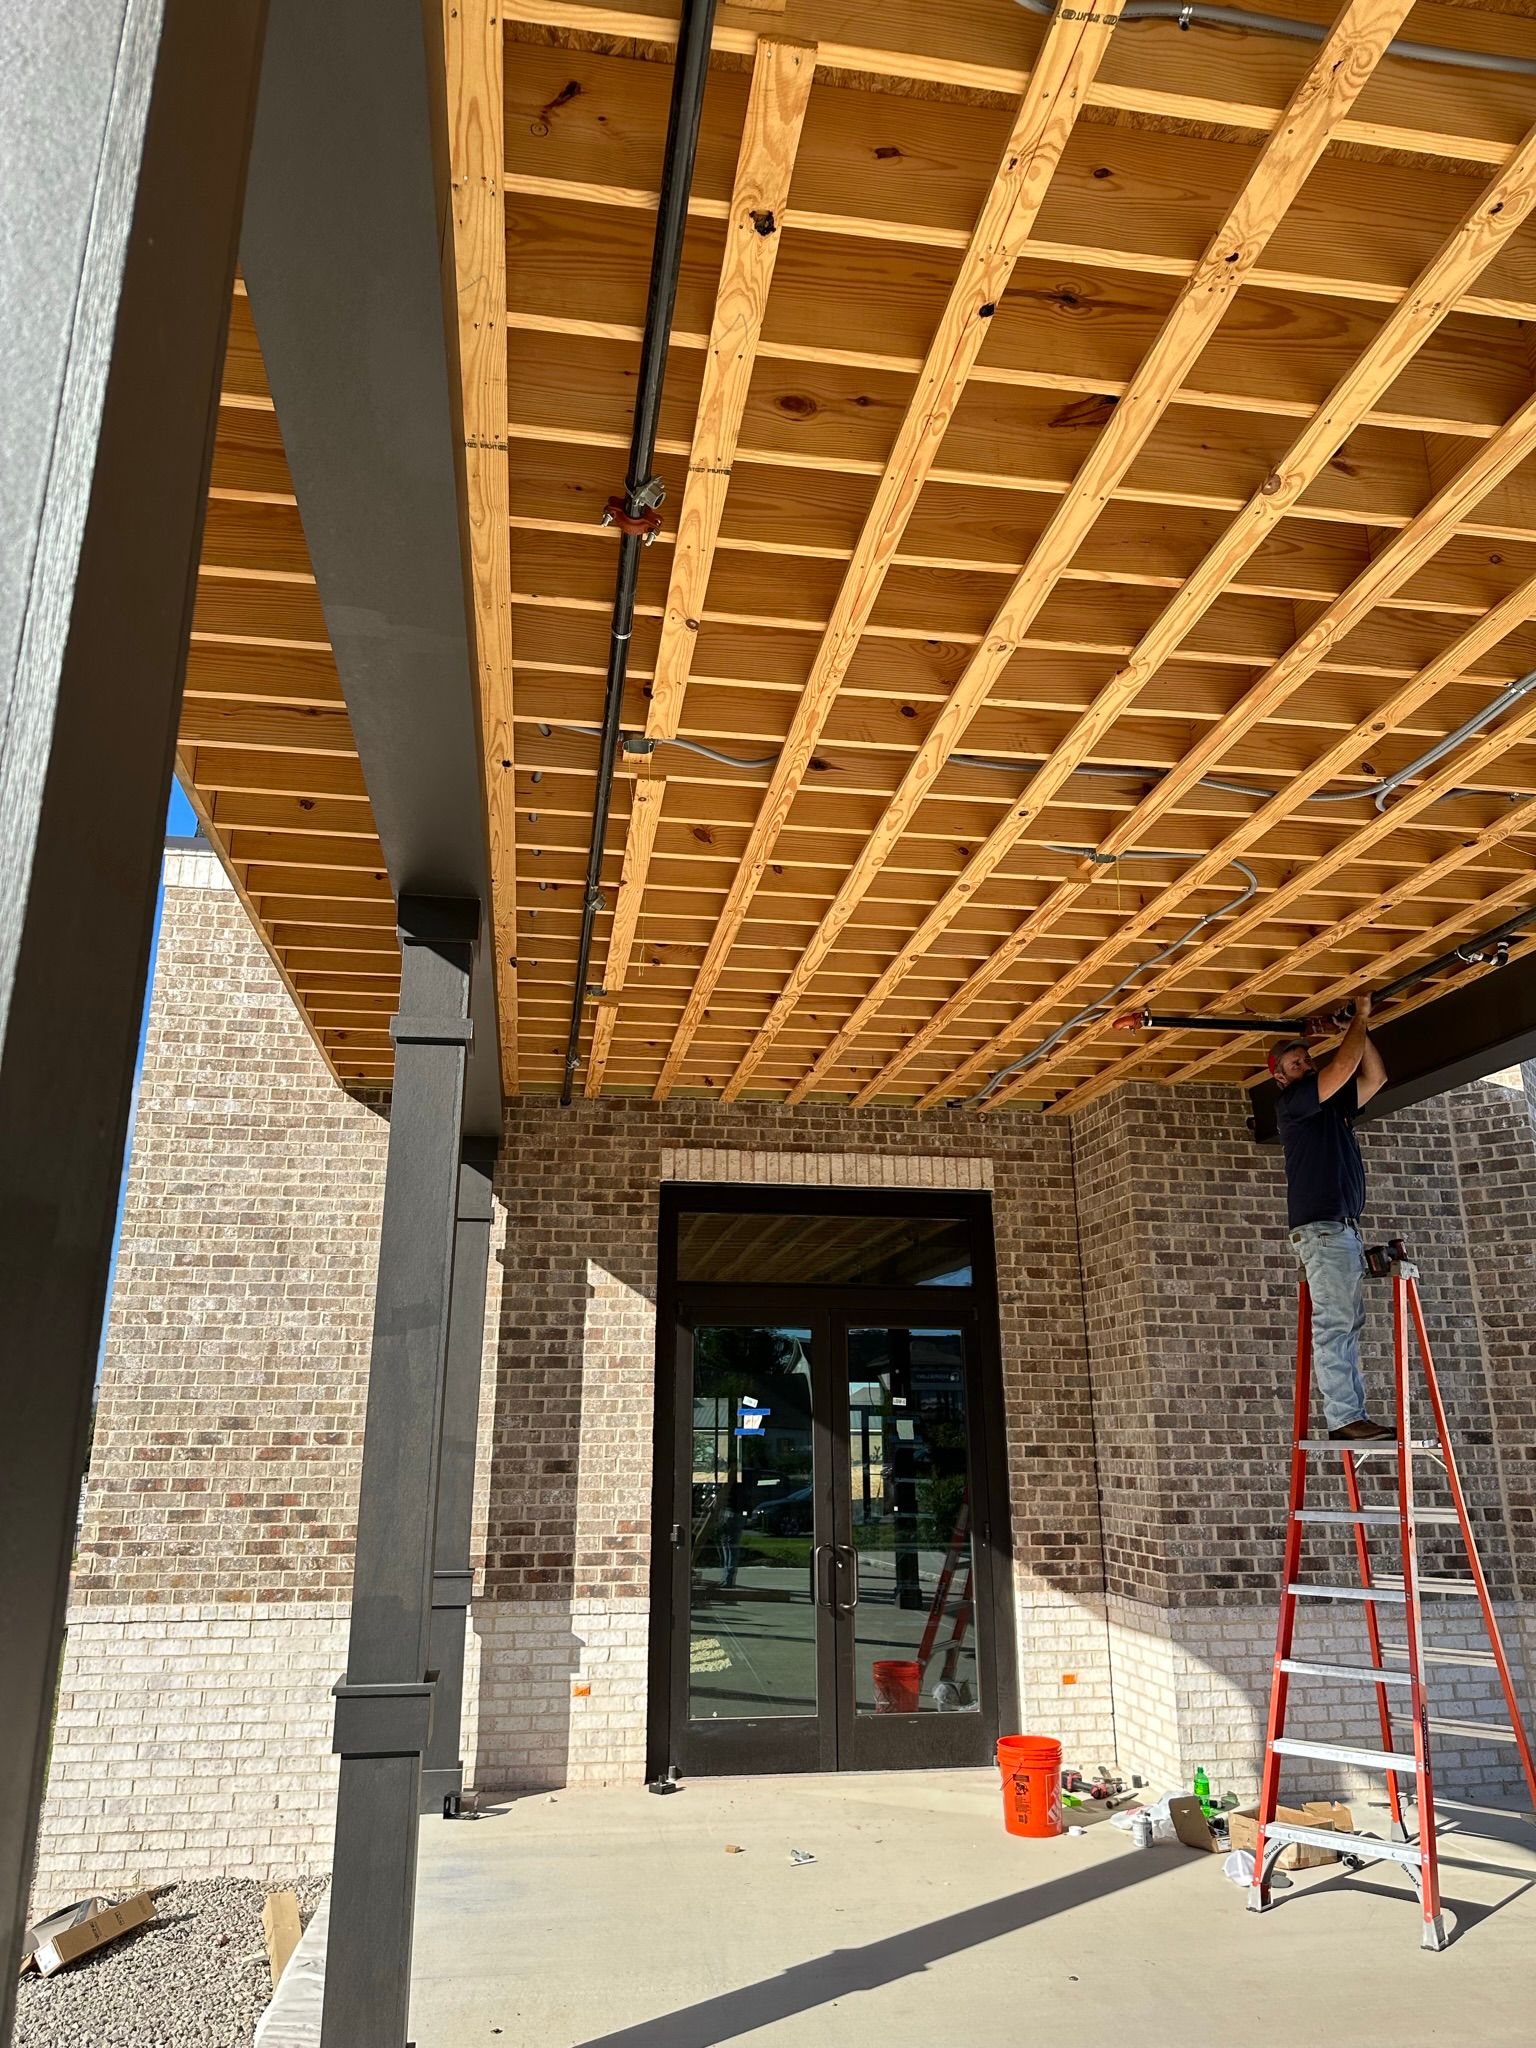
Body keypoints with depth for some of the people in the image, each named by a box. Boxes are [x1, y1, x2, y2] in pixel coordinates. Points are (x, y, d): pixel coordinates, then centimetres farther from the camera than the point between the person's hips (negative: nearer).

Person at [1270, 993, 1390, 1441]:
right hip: (1320, 1227, -9)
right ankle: (1344, 1418, -16)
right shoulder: (1294, 1103, -3)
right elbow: (1345, 1064, -11)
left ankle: (1353, 1416, 3)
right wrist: (1360, 1018, 1)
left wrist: (1361, 1026, 16)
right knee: (1333, 1325, -13)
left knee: (1348, 1328, 4)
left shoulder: (1335, 1105, 24)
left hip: (1345, 1228, 9)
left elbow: (1374, 1076, 21)